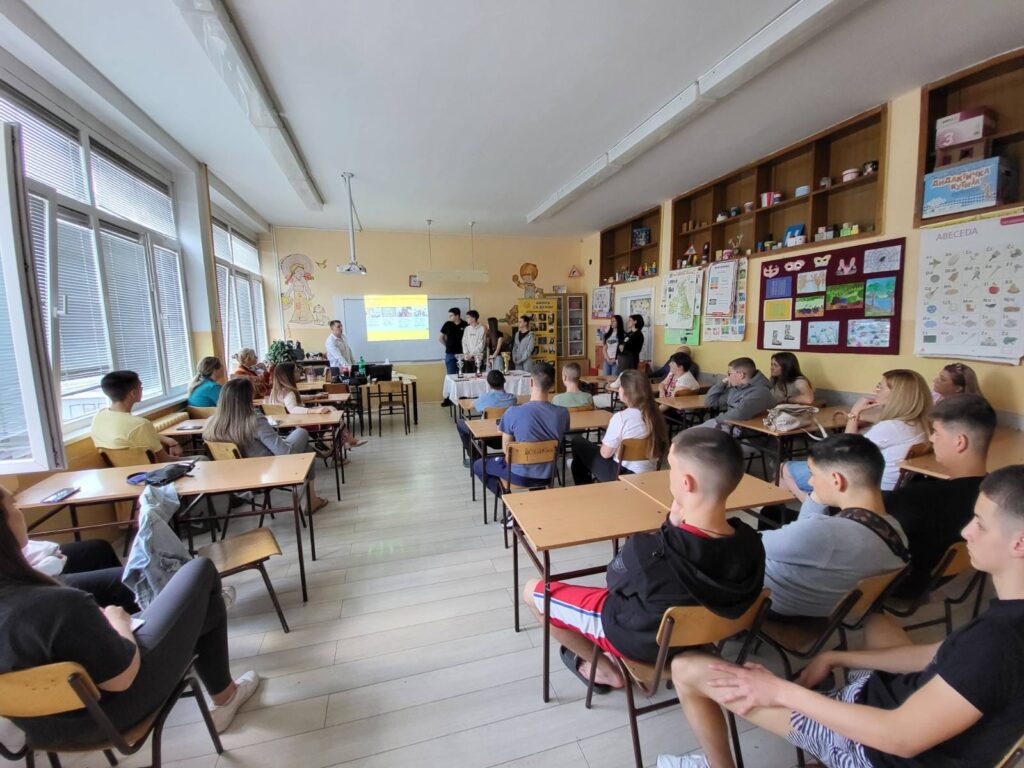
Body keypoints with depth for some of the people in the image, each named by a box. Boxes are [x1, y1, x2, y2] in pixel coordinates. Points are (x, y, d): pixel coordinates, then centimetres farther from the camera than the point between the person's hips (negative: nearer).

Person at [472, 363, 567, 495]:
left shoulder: (513, 412, -24)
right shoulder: (563, 413, -15)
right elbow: (560, 442, 2)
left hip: (521, 475, -5)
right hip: (549, 474, 5)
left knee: (478, 465, 21)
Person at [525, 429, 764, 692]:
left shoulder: (649, 551, -41)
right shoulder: (752, 544, -23)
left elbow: (616, 579, -17)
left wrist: (671, 524, -14)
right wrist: (678, 527, -16)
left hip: (639, 639, -5)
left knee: (532, 591, 8)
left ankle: (604, 669, 17)